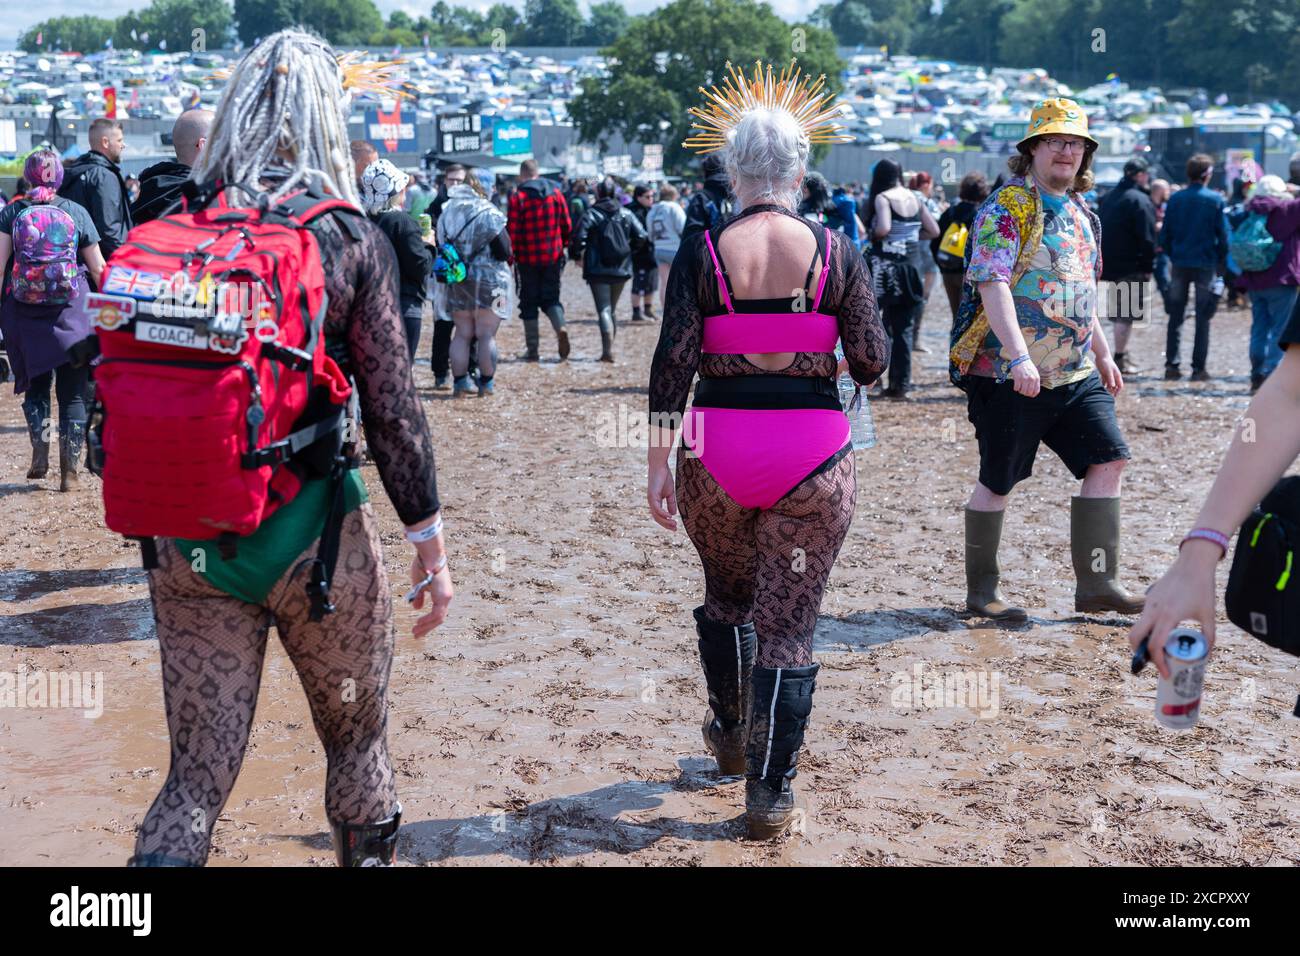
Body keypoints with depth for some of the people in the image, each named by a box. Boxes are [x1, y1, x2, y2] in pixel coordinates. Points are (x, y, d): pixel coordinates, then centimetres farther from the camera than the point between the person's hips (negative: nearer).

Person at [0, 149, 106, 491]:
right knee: (72, 392, 6)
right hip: (72, 315, -1)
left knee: (36, 386, 19)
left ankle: (39, 453, 7)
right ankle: (69, 472, 5)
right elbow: (98, 268, 4)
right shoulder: (76, 212, 1)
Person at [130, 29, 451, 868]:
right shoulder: (351, 238, -6)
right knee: (357, 740, 20)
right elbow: (392, 405, -9)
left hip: (190, 540, 3)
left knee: (197, 772, 10)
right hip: (314, 535, -2)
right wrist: (431, 539, -2)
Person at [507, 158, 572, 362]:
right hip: (553, 256, 3)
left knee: (529, 302, 7)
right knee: (551, 297, 13)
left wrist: (511, 255, 0)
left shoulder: (518, 197, -9)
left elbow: (514, 231, -11)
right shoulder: (555, 192, 3)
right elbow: (567, 225, 4)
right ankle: (561, 328, -16)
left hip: (528, 259, -3)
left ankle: (533, 350, 6)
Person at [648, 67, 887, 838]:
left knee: (727, 596, 25)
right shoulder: (836, 251, -3)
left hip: (717, 454, 1)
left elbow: (673, 361, -7)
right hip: (813, 456, -1)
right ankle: (771, 794, 9)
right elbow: (871, 362, -3)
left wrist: (659, 457, -3)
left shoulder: (702, 252, -3)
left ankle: (730, 734, 42)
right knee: (788, 624, 6)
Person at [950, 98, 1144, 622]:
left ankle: (1097, 584, 6)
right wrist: (1018, 357, -29)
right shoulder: (1007, 207, -10)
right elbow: (991, 284, -20)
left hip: (1076, 373, 8)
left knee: (1108, 460, 0)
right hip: (1009, 376, -8)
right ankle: (980, 591, 14)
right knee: (998, 481, 0)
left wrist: (1103, 354, 23)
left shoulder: (1080, 212, 16)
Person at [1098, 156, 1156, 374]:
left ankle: (1122, 354, 24)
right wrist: (1149, 266, -10)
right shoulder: (1140, 200, -13)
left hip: (1110, 263, 8)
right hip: (1131, 266, -8)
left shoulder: (1108, 198, 13)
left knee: (1119, 312, 17)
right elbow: (1147, 237, -17)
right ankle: (1120, 359, -2)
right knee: (1126, 314, -3)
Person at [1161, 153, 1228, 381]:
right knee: (1203, 319, 4)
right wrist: (1219, 259, 7)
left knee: (1176, 317, 9)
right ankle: (1198, 368, 3)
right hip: (1205, 264, -2)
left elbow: (1165, 234, 3)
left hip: (1179, 263, 2)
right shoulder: (1215, 199, -7)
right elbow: (1223, 234, -5)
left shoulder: (1175, 199, 0)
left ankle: (1171, 366, 6)